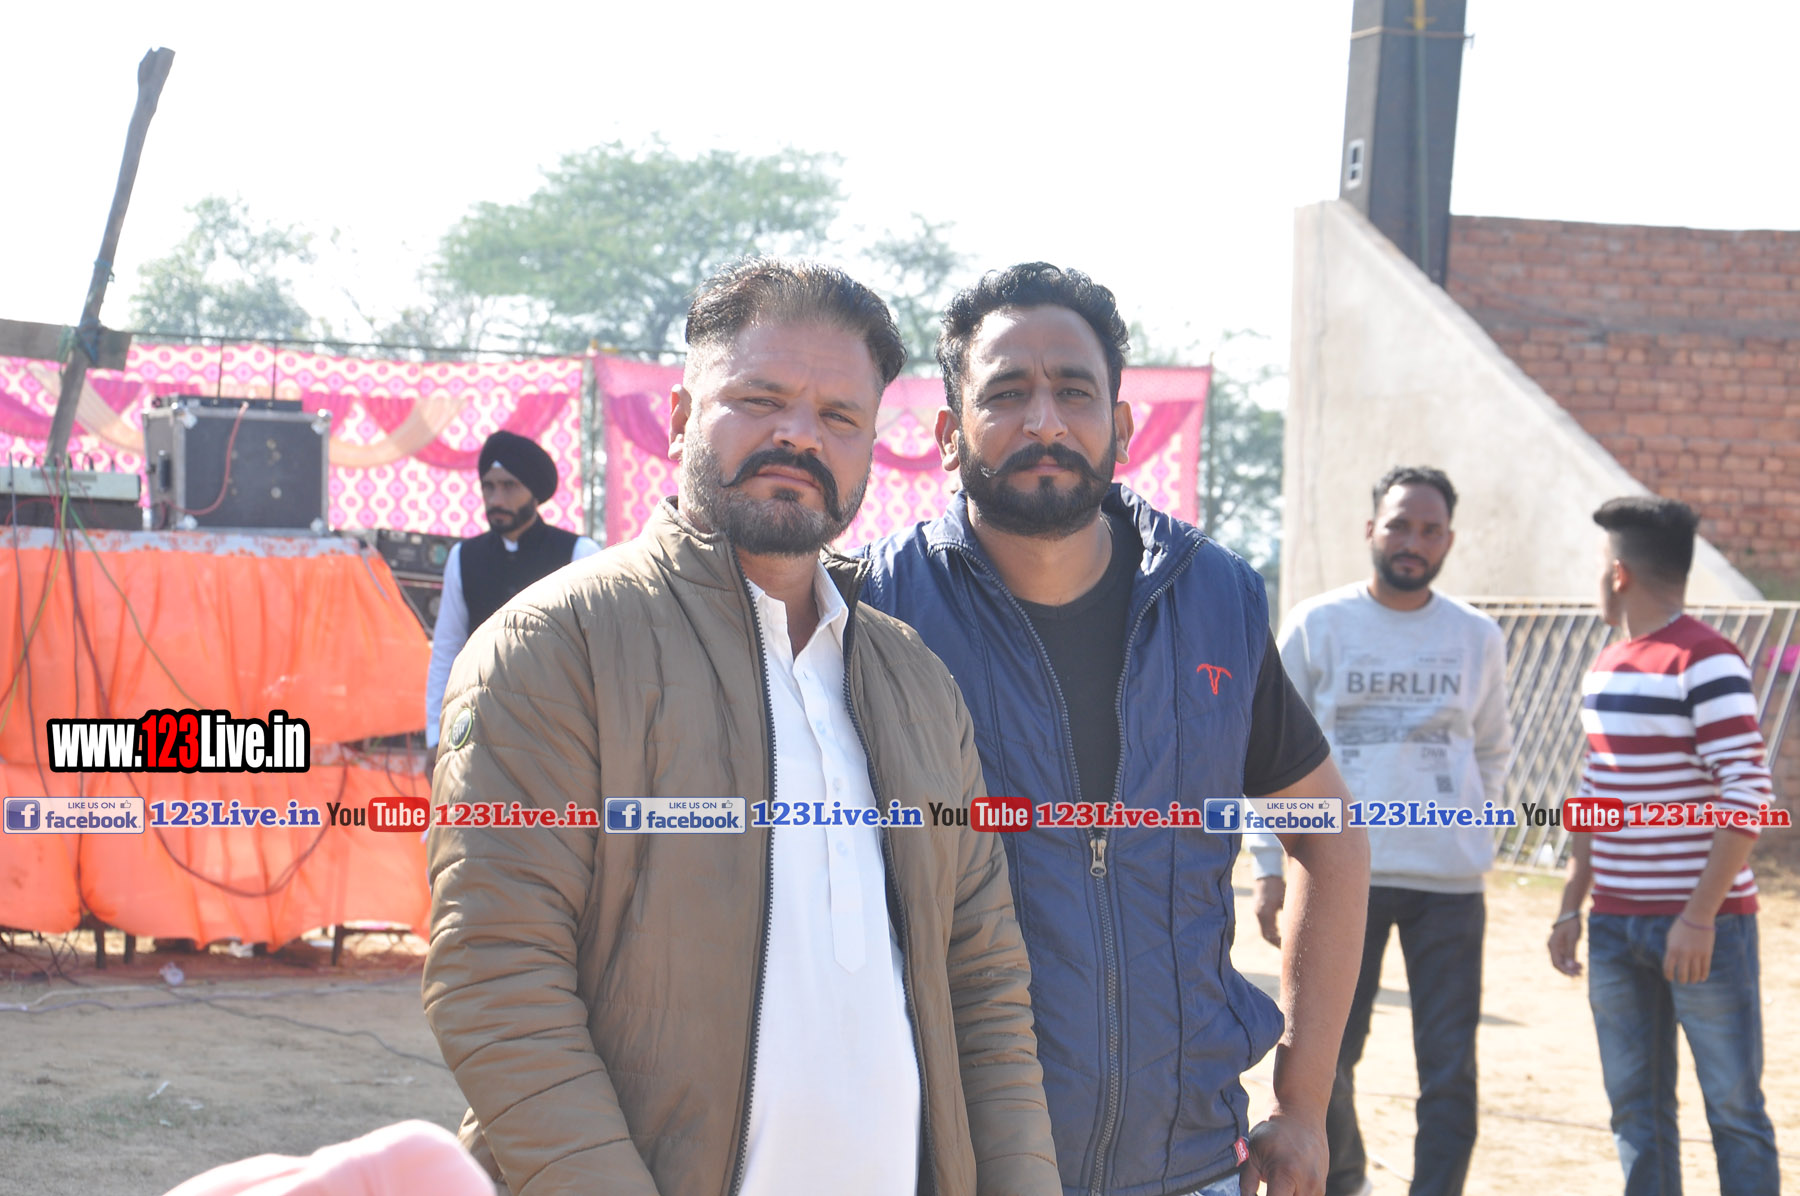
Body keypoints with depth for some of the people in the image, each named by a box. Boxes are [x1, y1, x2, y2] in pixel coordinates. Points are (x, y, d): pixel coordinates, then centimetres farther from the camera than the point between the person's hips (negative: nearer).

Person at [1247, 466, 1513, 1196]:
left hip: (1450, 883, 1)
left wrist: (1473, 832, 8)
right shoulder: (1317, 626, 2)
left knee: (1450, 1069, -1)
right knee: (1327, 1058, 5)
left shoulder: (1478, 638, 8)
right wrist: (1270, 866, -1)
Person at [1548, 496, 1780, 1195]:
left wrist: (1700, 915, -20)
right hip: (1616, 924, 8)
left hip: (1705, 921, -8)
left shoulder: (1706, 663, -12)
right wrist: (1572, 906, 18)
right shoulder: (1607, 667, 14)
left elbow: (1746, 796, -17)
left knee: (1733, 1108, -2)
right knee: (1636, 1111, 10)